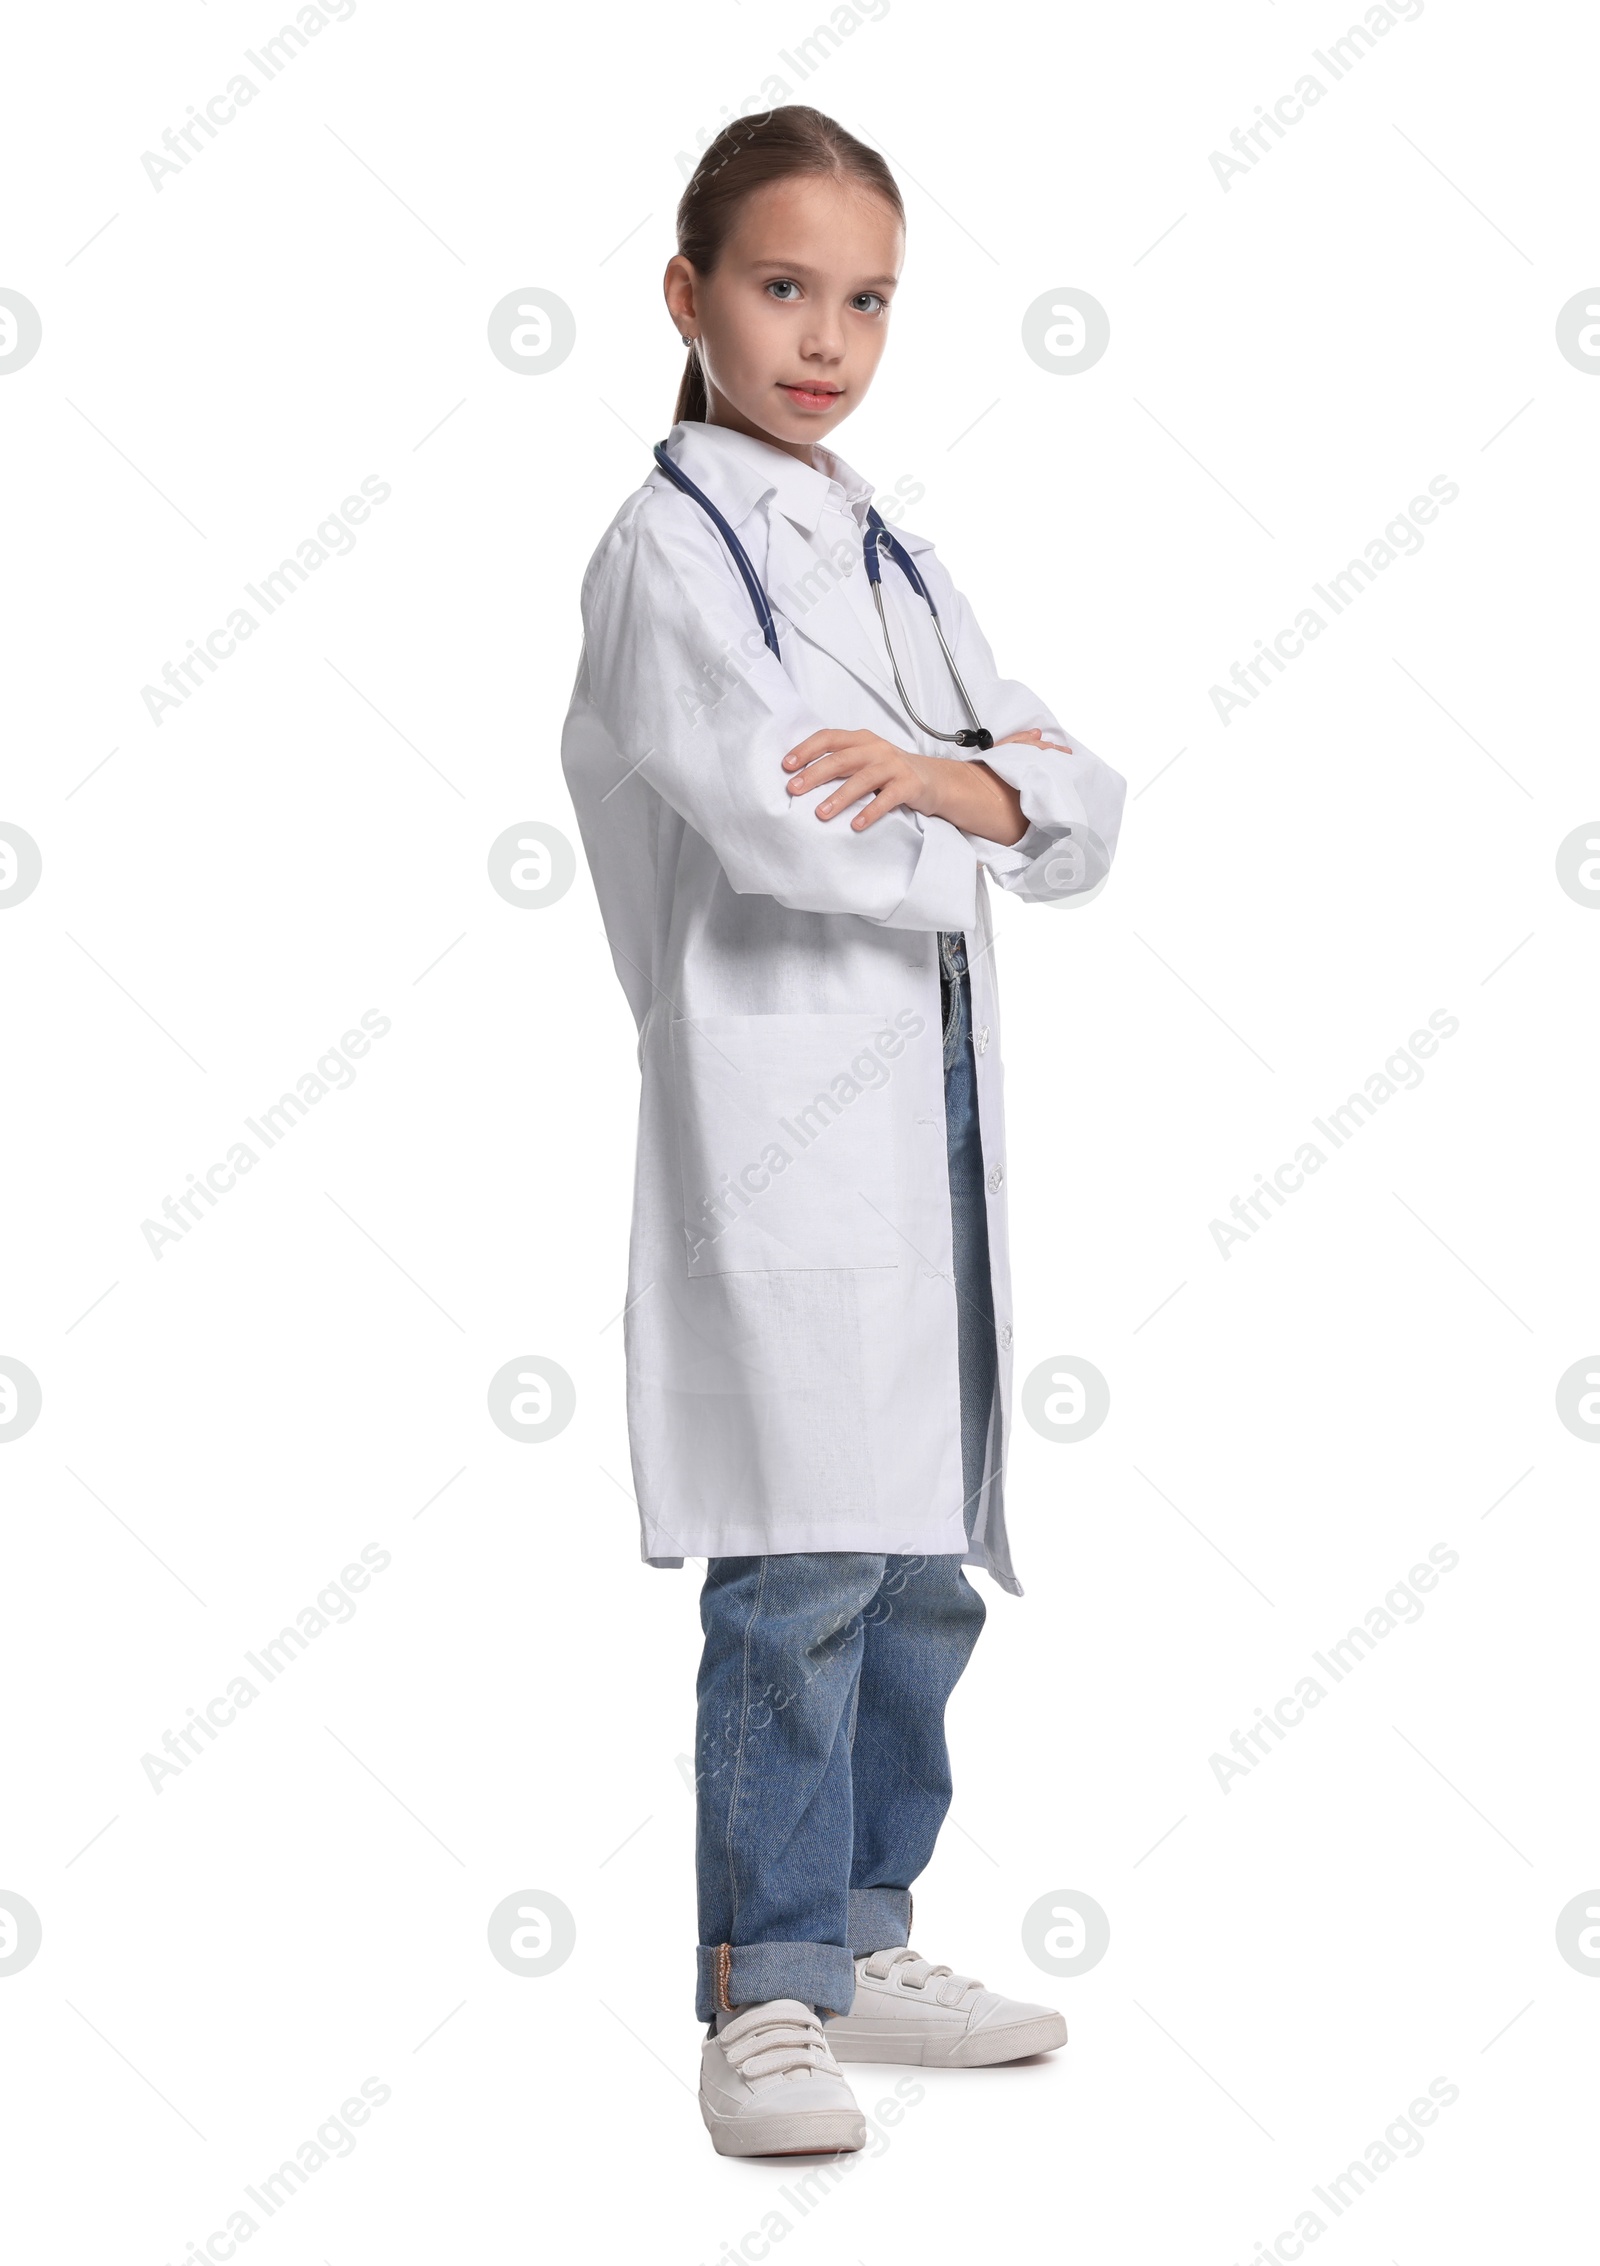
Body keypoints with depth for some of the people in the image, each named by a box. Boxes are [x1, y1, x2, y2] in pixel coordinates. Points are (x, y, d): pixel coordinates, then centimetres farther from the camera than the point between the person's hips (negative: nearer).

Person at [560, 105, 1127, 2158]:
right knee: (800, 1580, -7)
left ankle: (858, 1946, 24)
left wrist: (958, 785, -11)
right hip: (777, 1116, -7)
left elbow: (1087, 820, 11)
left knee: (927, 1573, 12)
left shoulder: (893, 558, 19)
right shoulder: (669, 547, -3)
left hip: (933, 1106, 8)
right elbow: (787, 823, -18)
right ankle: (762, 2001, 4)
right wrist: (985, 794, 0)